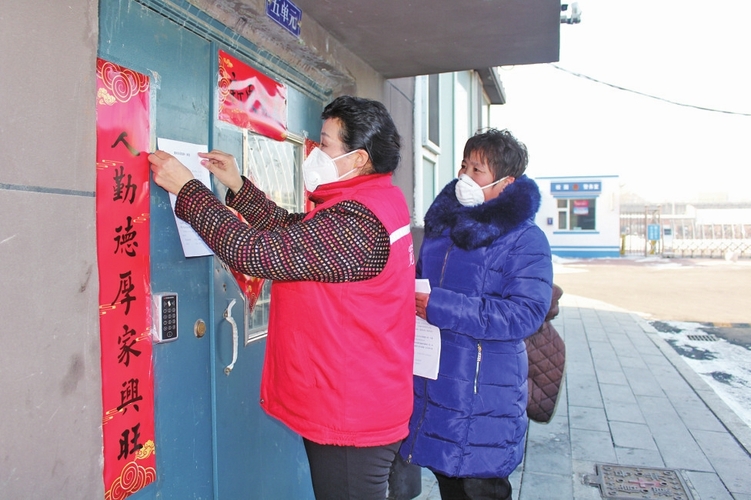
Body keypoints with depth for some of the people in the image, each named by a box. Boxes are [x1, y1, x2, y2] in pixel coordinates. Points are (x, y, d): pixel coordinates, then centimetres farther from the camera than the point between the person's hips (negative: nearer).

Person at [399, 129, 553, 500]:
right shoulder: (440, 224, 8)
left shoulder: (525, 240, -12)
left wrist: (440, 306, -25)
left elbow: (525, 313, -22)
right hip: (433, 385, 6)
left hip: (484, 394, -6)